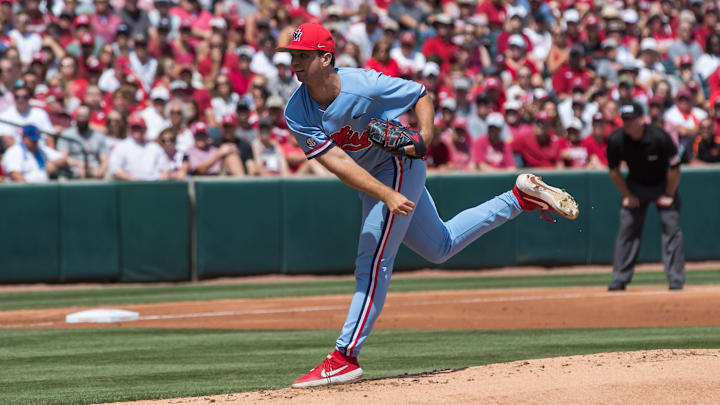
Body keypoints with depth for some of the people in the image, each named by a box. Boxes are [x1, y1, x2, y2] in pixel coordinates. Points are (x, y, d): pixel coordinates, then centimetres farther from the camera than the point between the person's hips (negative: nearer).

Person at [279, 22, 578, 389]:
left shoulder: (365, 85, -26)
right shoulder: (296, 114, -16)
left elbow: (420, 94, -11)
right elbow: (335, 160, -24)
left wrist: (424, 135, -29)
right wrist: (387, 195, -34)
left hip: (398, 166, -6)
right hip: (370, 181, 6)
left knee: (372, 261, -12)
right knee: (440, 247, 21)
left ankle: (344, 358, -10)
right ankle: (521, 197, 32)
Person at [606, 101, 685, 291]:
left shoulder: (659, 137, -30)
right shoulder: (616, 140, -21)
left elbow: (674, 169, -18)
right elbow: (614, 170, -3)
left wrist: (669, 196, -12)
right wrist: (627, 195, -3)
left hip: (663, 185, -3)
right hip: (635, 186, 3)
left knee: (671, 228, -10)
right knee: (627, 229, -4)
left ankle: (676, 280, -6)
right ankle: (619, 280, 1)